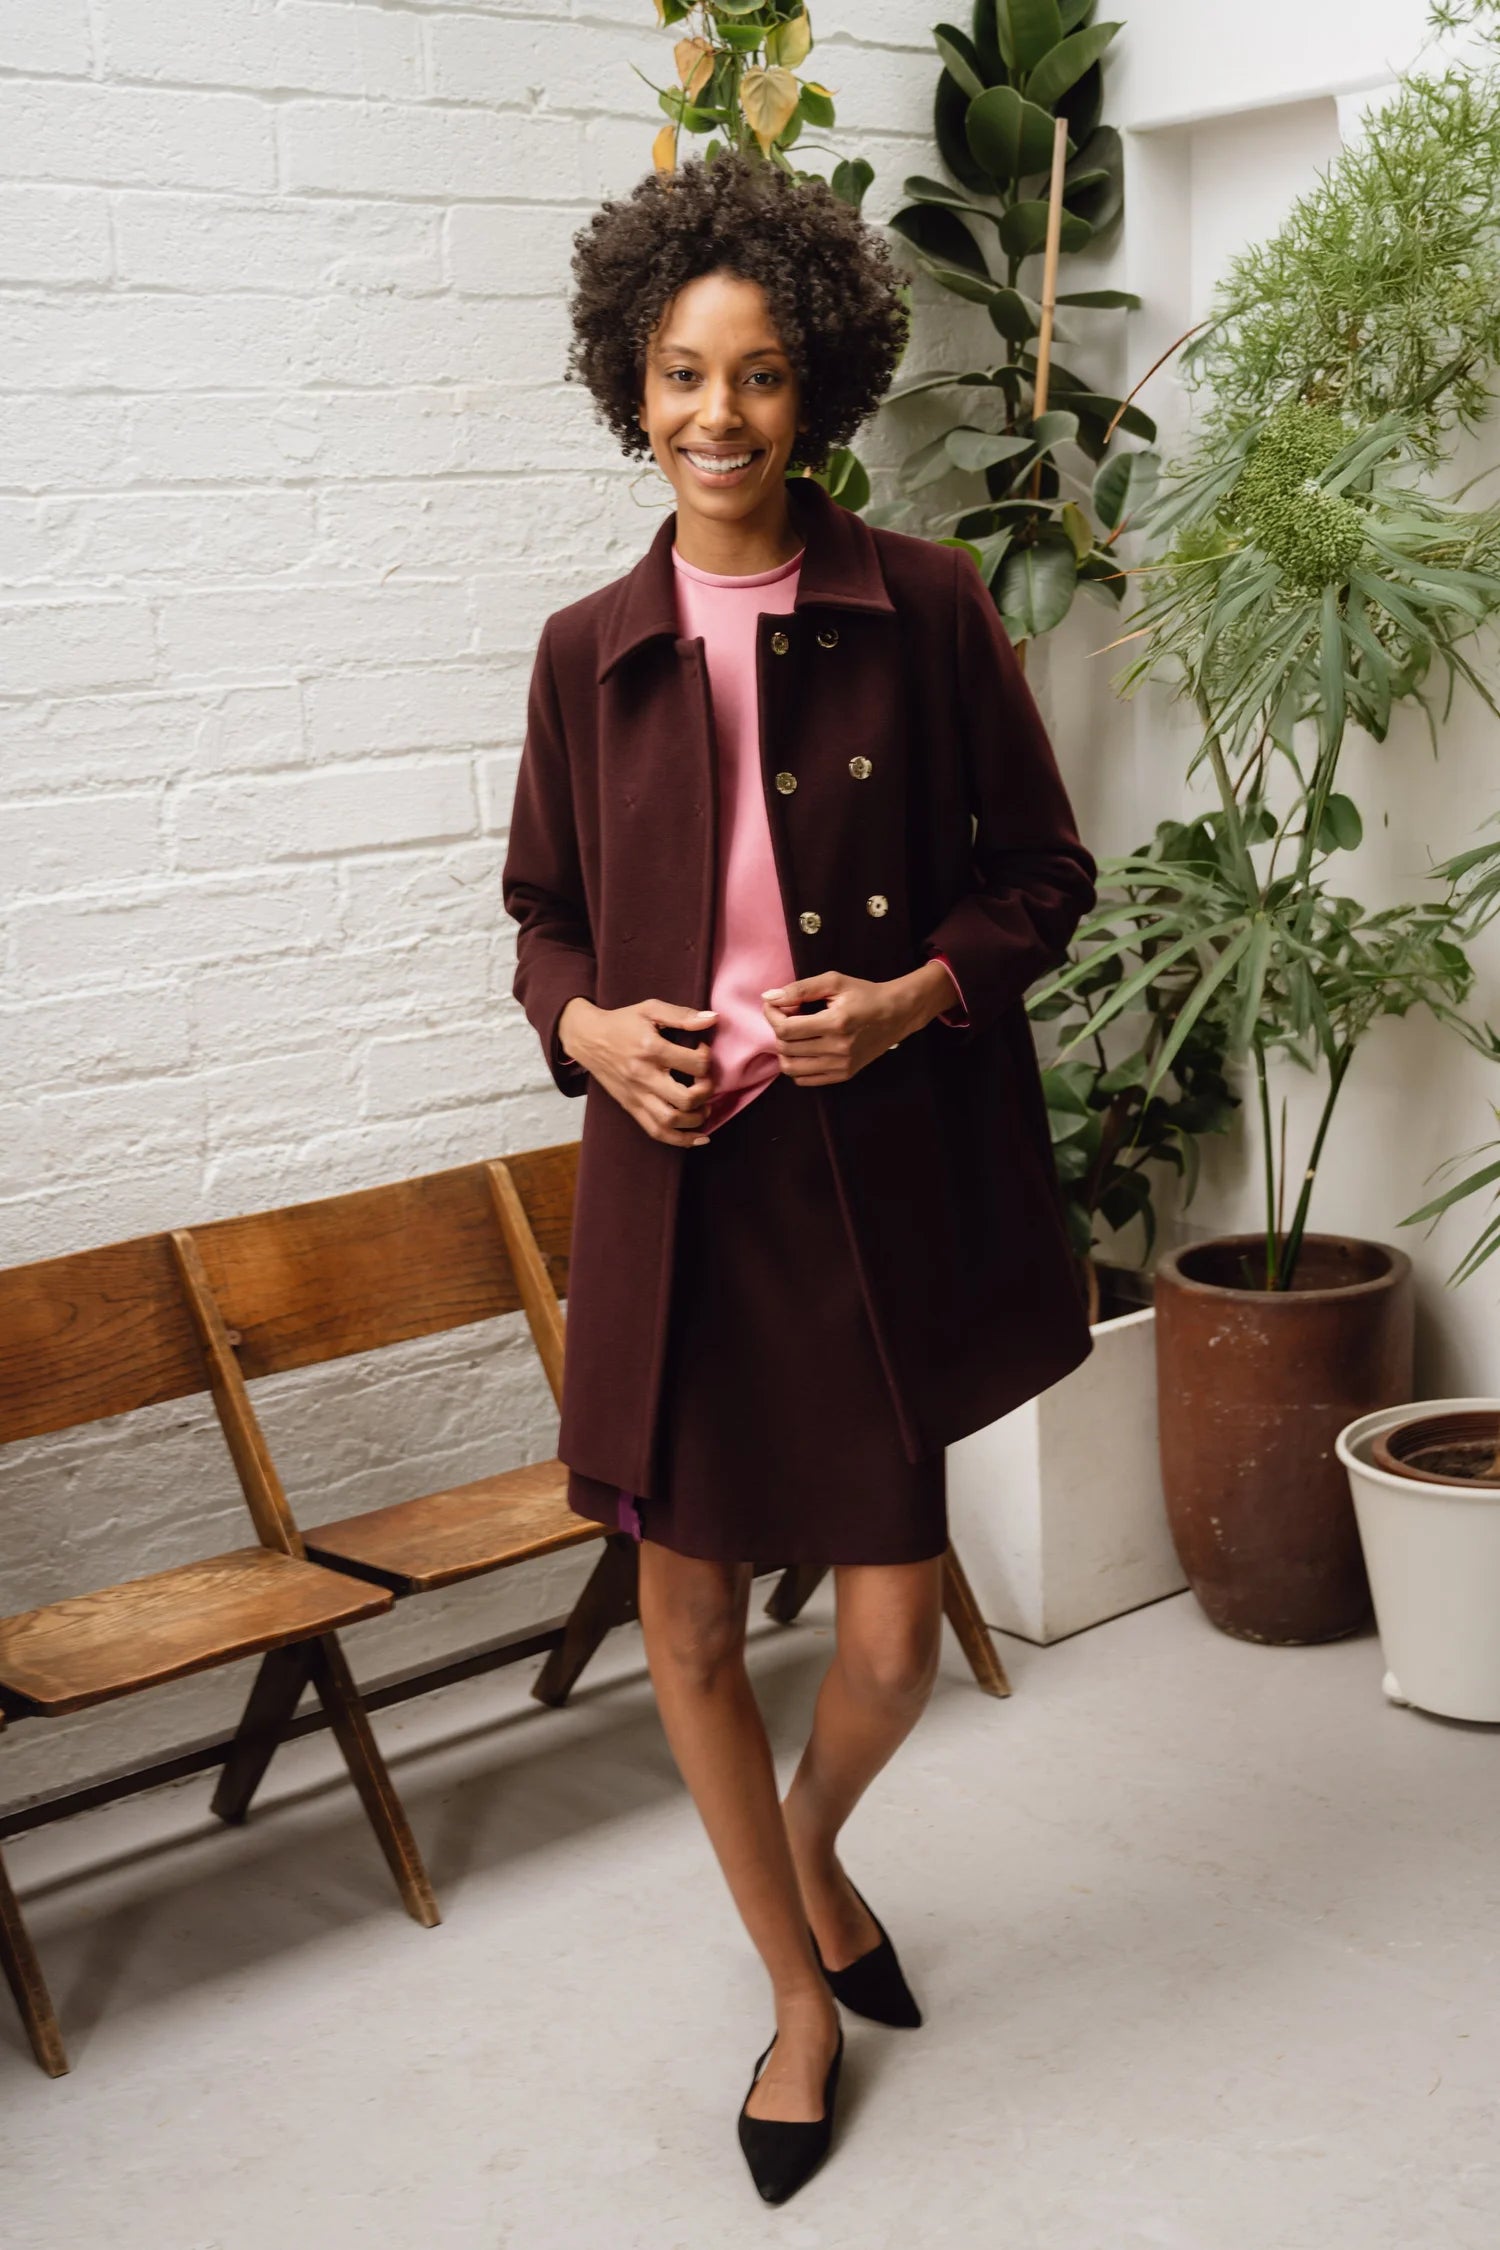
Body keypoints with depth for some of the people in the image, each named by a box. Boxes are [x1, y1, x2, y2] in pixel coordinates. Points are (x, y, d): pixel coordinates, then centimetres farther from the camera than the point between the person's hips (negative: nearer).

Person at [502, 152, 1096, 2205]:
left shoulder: (922, 608, -3)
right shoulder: (589, 650, 5)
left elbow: (1043, 873, 2)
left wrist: (918, 994, -14)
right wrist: (587, 1022, -7)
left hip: (879, 1177, -2)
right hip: (673, 1180, 3)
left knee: (894, 1629, 1)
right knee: (686, 1618, 10)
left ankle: (819, 1845, 39)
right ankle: (802, 1990, 34)